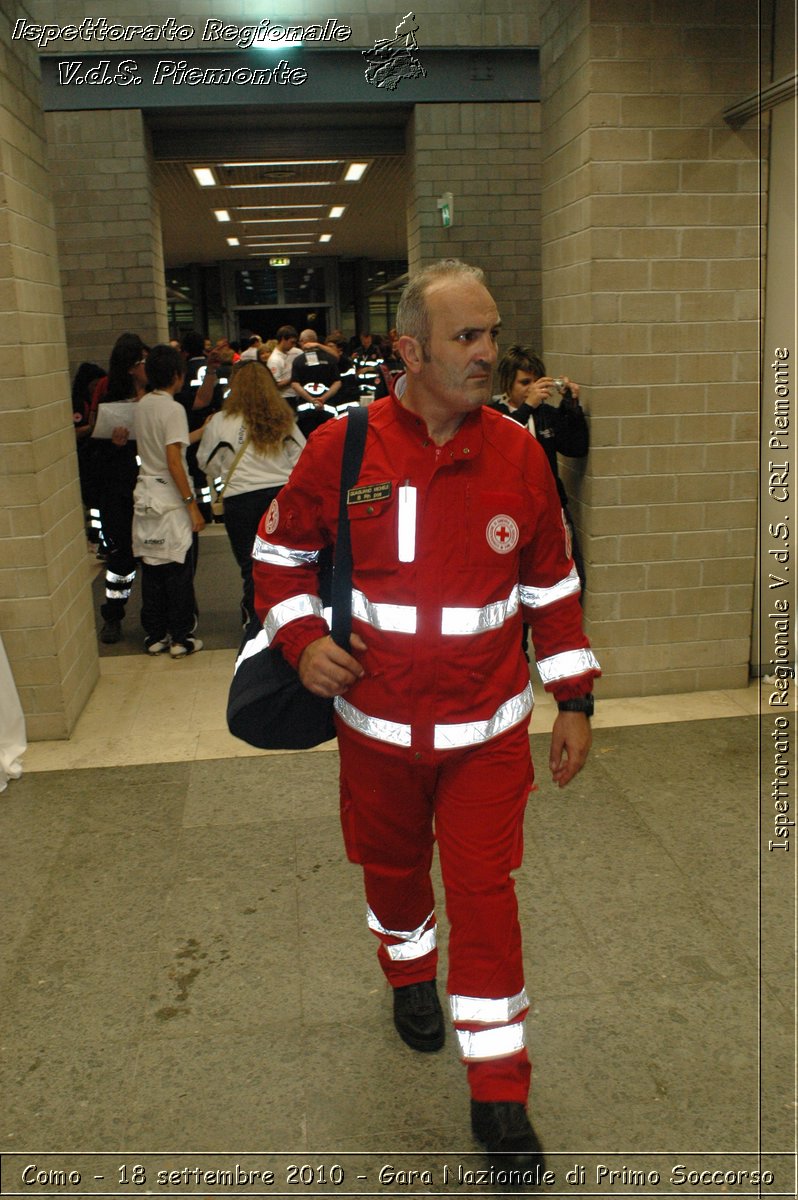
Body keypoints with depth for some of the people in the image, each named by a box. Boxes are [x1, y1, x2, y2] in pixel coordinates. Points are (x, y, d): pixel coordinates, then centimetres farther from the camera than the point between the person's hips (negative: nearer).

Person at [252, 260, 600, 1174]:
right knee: (393, 865, 21)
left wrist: (574, 699, 3)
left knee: (484, 891, 2)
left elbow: (552, 584, 4)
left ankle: (498, 1090, 19)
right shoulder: (340, 450, -10)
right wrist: (301, 639, -12)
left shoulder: (518, 453, -6)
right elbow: (278, 553, 4)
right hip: (378, 721, 1)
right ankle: (410, 974, 53)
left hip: (488, 727, 0)